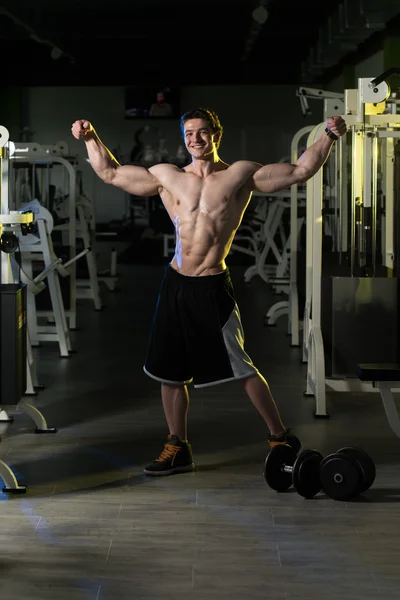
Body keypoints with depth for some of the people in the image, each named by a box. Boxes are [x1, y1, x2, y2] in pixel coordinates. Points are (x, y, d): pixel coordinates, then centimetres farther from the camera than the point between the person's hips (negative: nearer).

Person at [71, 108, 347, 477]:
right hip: (175, 284, 4)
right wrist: (91, 138, 9)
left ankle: (281, 437, 14)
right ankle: (178, 449, 23)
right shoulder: (167, 177, 9)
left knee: (241, 368, -1)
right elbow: (110, 173, 17)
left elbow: (300, 171, 1)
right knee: (170, 370, 10)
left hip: (212, 287, -4)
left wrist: (329, 136, -7)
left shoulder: (240, 175, 1)